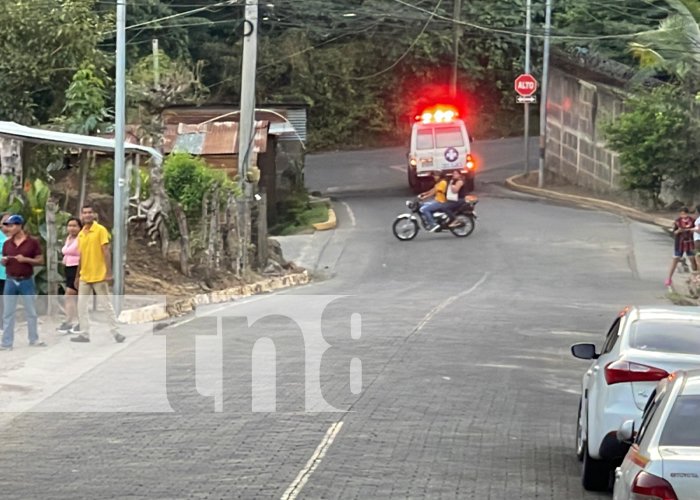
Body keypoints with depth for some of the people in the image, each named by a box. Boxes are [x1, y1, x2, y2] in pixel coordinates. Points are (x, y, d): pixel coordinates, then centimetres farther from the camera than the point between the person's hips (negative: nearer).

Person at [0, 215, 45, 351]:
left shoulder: (32, 242, -5)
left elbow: (41, 261, -4)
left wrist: (26, 259, -18)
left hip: (26, 281, -3)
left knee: (31, 312, 8)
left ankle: (34, 340, 19)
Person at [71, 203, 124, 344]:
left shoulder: (100, 230, -6)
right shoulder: (81, 234, 11)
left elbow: (106, 252, -11)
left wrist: (109, 273, -17)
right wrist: (77, 276, 18)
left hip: (99, 276, -6)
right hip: (84, 277, 6)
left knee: (107, 305, -2)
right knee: (81, 306, 4)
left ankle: (116, 332, 4)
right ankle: (84, 334, 10)